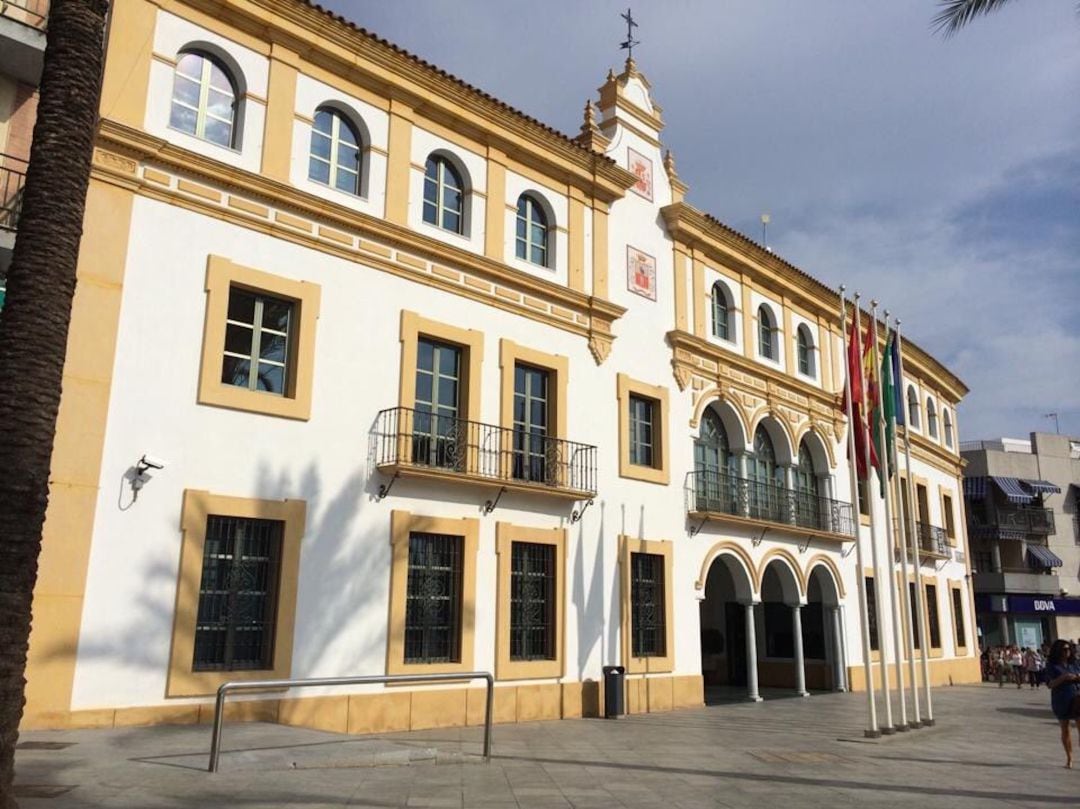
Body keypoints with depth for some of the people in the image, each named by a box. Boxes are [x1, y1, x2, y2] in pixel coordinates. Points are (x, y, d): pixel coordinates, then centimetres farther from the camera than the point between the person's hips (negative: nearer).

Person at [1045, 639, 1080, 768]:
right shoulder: (1052, 666, -3)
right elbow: (1050, 684, -8)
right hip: (1061, 701, -2)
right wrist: (1063, 677, -22)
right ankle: (1069, 758, 20)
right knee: (1065, 729, 9)